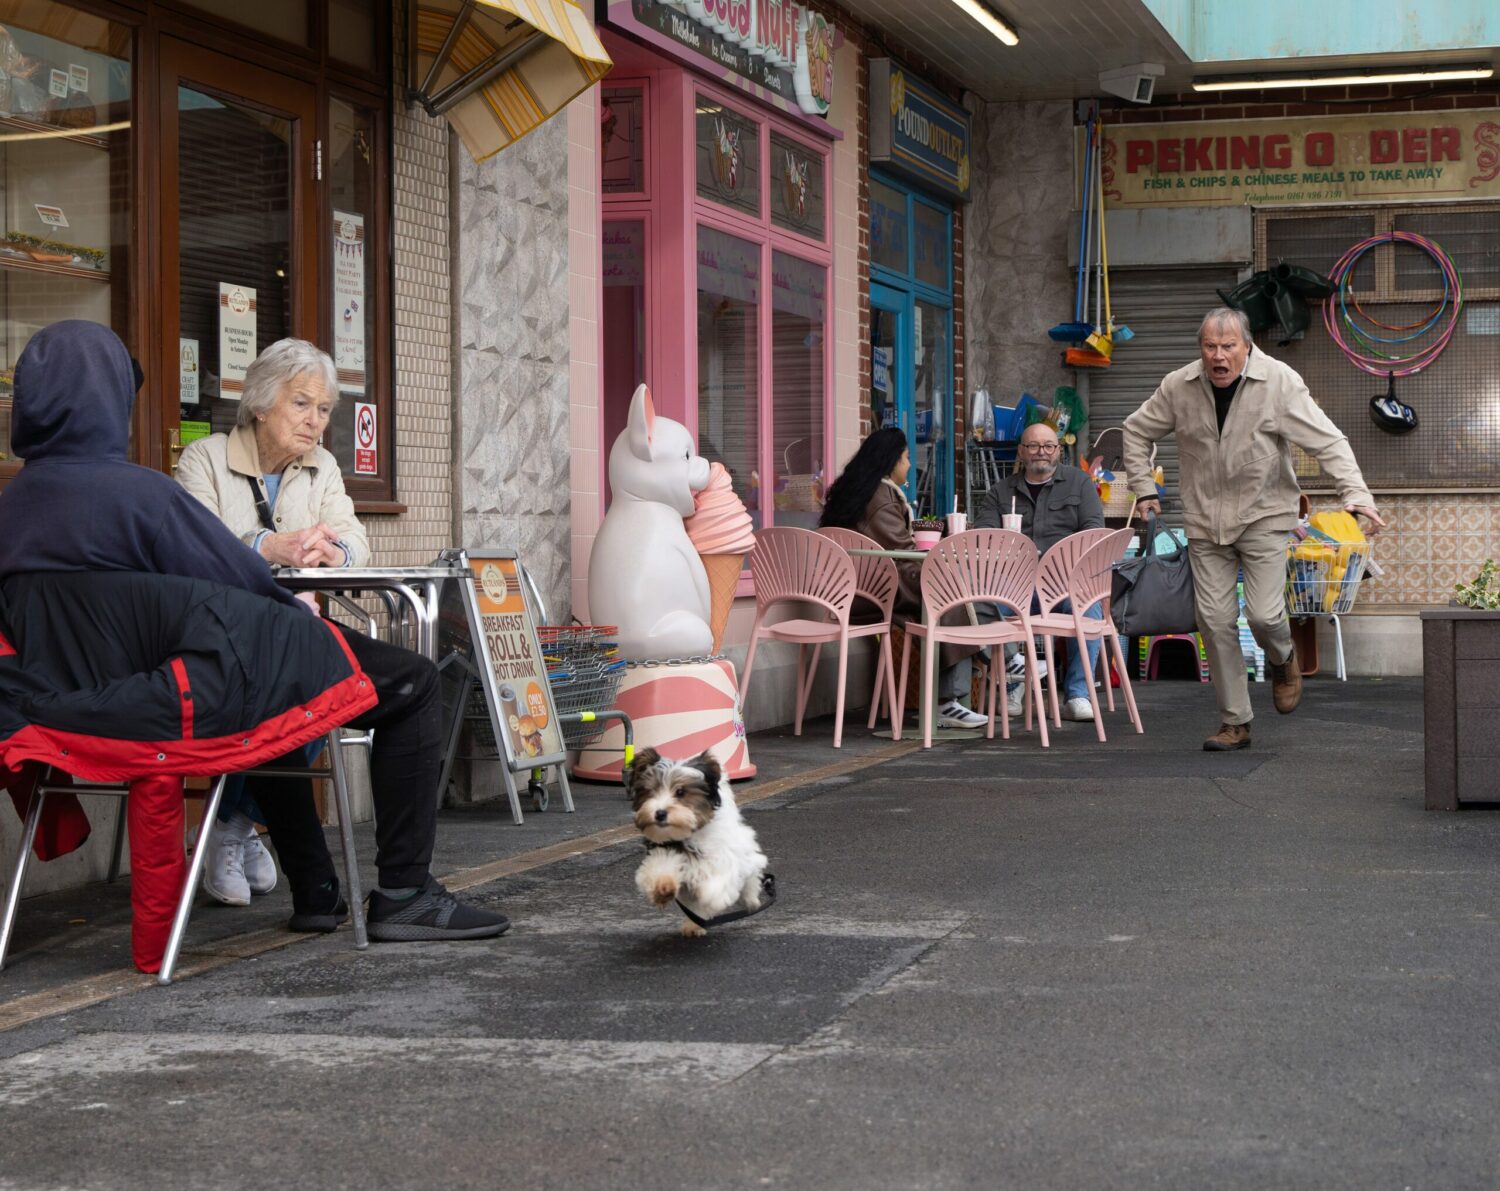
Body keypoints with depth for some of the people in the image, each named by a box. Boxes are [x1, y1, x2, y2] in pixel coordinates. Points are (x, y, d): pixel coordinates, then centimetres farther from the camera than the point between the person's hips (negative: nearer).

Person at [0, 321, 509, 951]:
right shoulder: (135, 491, -21)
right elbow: (233, 575, -12)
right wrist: (296, 607, 9)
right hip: (195, 702, -9)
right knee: (412, 684, 4)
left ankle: (315, 892, 37)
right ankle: (404, 893, 5)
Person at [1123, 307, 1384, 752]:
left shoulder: (1280, 382, -12)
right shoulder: (1178, 386, -3)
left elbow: (1328, 441, -13)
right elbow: (1137, 430, 14)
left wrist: (1355, 494, -25)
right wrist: (1143, 488, 8)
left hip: (1264, 517, -3)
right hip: (1205, 520, 3)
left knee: (1264, 614, -13)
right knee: (1215, 621, -1)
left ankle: (1282, 660, 26)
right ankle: (1234, 722, 10)